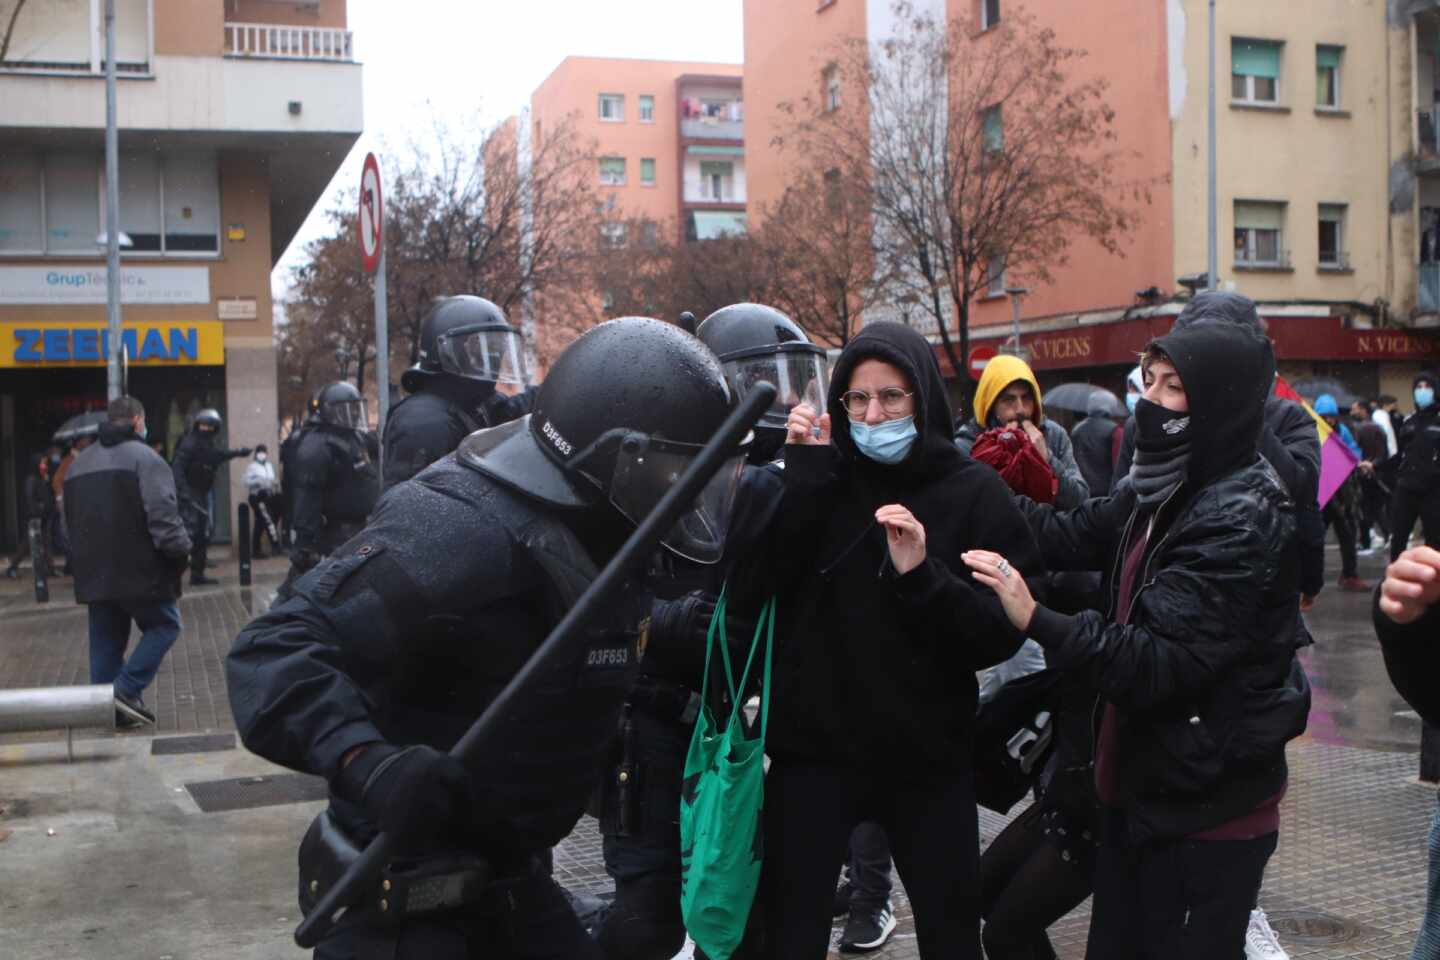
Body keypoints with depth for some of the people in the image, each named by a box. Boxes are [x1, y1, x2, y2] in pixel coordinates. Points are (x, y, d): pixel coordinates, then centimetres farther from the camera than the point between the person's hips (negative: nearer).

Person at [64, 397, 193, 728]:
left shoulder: (79, 463, 16)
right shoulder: (143, 457, -11)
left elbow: (72, 518, 24)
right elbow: (162, 515, -20)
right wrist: (181, 551, -11)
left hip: (94, 573, 7)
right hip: (139, 570, -7)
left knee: (106, 640, 12)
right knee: (163, 625, 7)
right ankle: (127, 690, -6)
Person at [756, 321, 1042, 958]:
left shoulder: (974, 493, -4)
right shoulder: (819, 480, 1)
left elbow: (1001, 637, -10)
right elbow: (765, 581, -13)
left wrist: (923, 575, -24)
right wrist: (803, 476, -17)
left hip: (927, 756, 0)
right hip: (815, 748, 1)